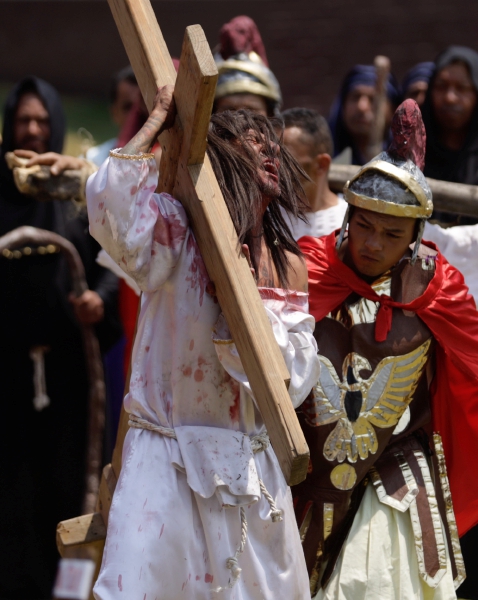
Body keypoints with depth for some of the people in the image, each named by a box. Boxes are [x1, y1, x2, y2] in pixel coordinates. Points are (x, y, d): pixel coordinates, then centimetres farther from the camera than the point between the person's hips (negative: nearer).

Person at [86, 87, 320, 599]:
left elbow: (296, 376, 1)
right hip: (171, 461, -4)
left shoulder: (289, 265, 8)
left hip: (254, 468, 5)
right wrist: (159, 118, -13)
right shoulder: (178, 236, -5)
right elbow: (108, 197, -26)